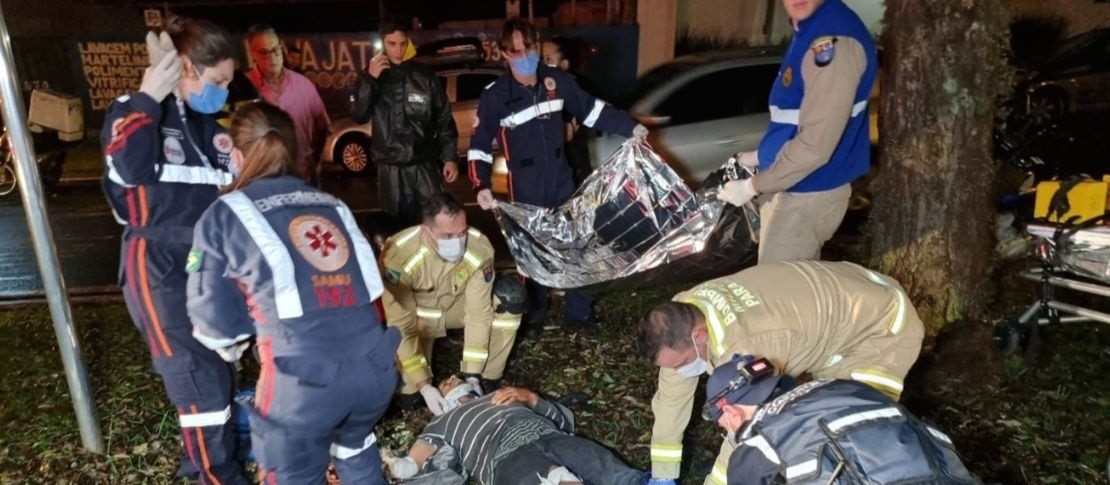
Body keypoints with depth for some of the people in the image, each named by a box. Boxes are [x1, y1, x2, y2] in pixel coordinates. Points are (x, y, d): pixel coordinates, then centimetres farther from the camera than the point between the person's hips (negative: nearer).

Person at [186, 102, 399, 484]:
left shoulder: (225, 215, 8)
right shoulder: (331, 204, 19)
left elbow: (213, 315, 13)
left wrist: (232, 349, 34)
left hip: (304, 381, -4)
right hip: (376, 367, 5)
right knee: (356, 448, 34)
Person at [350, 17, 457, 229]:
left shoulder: (424, 76, 2)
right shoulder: (372, 76, 5)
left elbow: (444, 118, 5)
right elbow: (359, 116, -5)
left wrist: (450, 157, -1)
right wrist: (370, 80, -15)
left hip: (425, 164, -1)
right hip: (390, 168, 1)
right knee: (398, 223, 8)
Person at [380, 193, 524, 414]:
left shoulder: (480, 248, -32)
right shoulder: (399, 256, -37)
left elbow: (479, 313, -26)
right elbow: (402, 327, -31)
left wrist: (472, 376, -27)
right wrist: (424, 386, -33)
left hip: (458, 303, 3)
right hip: (416, 311, -3)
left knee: (511, 294, -24)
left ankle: (486, 378, -9)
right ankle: (411, 389, 8)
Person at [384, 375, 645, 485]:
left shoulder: (505, 395, 37)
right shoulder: (444, 422, 33)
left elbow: (567, 419, 26)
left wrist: (530, 397, 16)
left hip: (554, 438, 4)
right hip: (508, 456, -3)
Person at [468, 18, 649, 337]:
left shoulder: (557, 81, -5)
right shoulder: (495, 96, -13)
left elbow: (591, 109, 6)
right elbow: (480, 145, -8)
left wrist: (630, 128, -2)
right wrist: (482, 186, -21)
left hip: (562, 180, 3)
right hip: (526, 188, -3)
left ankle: (580, 312, 28)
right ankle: (535, 316, 30)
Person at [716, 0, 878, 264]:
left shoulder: (835, 39, -24)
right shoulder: (808, 31, 8)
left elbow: (815, 144, -27)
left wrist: (752, 186, -17)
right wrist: (760, 156, 17)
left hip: (810, 194, -9)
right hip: (794, 188, 9)